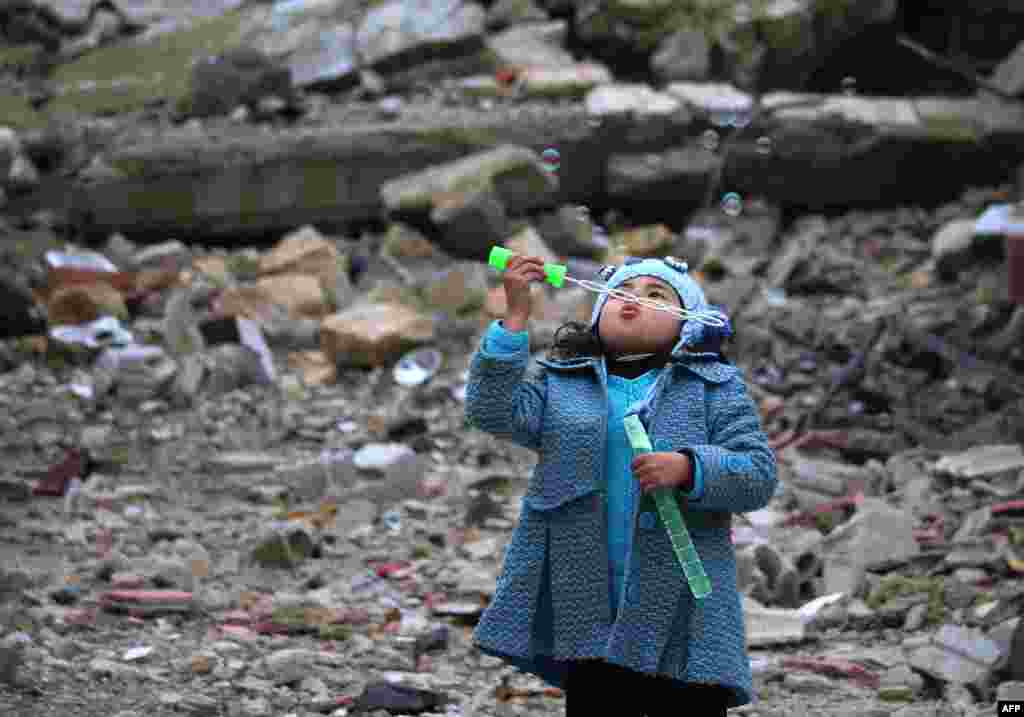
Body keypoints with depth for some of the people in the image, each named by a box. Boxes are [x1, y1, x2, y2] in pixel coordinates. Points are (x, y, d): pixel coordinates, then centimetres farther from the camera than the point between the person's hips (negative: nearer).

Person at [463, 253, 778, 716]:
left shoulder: (713, 387, 6)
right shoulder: (558, 382, 11)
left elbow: (758, 475, -2)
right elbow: (491, 412, -5)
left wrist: (687, 469, -21)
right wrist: (515, 316, -13)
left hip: (681, 614, -2)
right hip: (588, 615, 2)